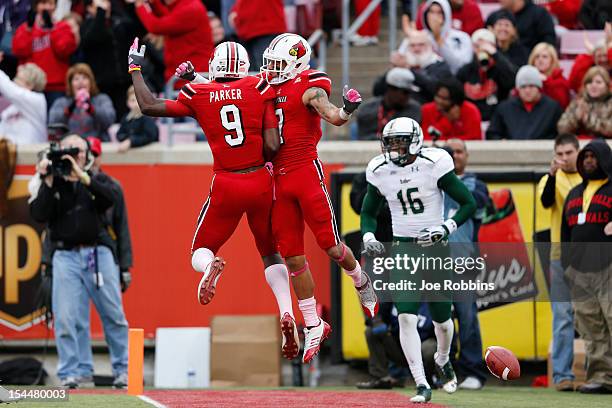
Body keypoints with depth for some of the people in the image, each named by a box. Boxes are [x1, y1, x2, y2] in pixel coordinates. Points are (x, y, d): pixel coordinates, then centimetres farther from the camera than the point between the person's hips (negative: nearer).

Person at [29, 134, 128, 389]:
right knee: (65, 318, -7)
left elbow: (109, 198, -11)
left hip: (98, 254, 0)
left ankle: (122, 370, 12)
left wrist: (82, 176, -17)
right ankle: (69, 374, -4)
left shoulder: (97, 179, 12)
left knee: (114, 316, 2)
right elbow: (39, 215, -4)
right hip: (66, 256, 0)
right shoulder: (50, 183, 11)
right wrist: (48, 183, -9)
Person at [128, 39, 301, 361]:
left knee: (201, 252, 15)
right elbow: (272, 148, -9)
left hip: (226, 186, -1)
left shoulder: (199, 96, -3)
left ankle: (211, 266, -24)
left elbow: (149, 106, 3)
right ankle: (286, 313, -3)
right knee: (270, 253, 19)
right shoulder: (260, 89, -3)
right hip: (260, 181, 1)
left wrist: (135, 69, 17)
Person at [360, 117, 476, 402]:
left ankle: (443, 361, 41)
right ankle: (422, 386, -11)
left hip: (434, 247, -2)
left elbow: (469, 204, -8)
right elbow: (368, 213, 14)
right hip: (401, 249, 2)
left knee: (441, 319, 7)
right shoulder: (379, 171, 0)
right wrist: (368, 237, -6)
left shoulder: (434, 165, -12)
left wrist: (445, 228, -21)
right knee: (406, 317, -14)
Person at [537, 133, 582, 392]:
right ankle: (562, 375, -6)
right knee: (563, 316, -4)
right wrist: (552, 174, -28)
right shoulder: (552, 179, 5)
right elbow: (546, 201, -15)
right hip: (562, 253, -1)